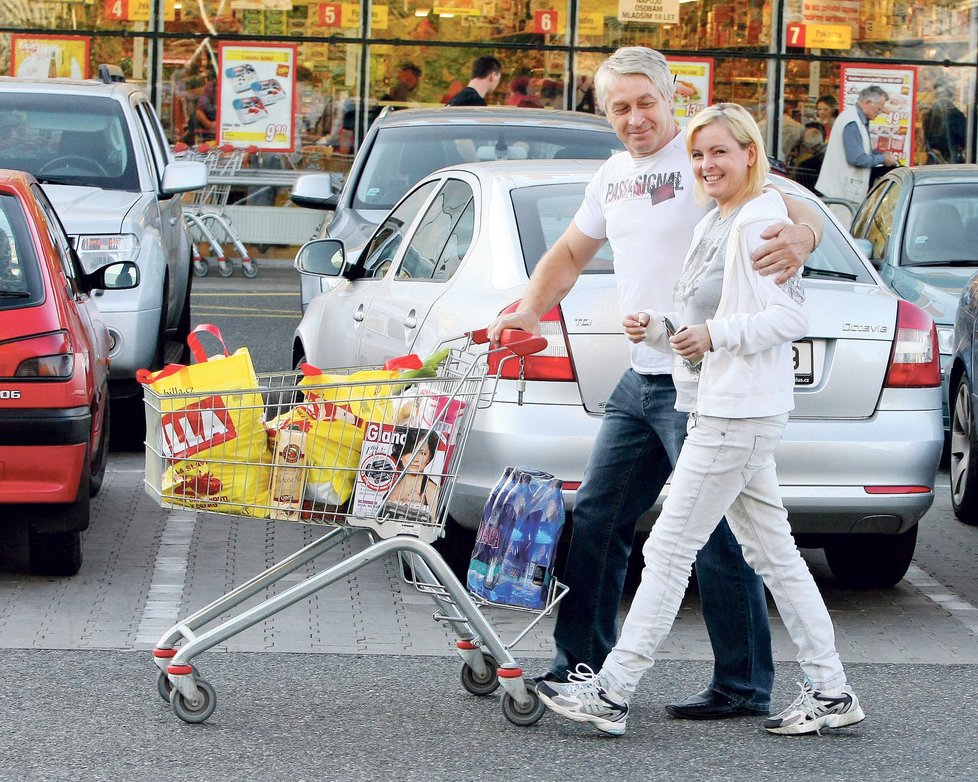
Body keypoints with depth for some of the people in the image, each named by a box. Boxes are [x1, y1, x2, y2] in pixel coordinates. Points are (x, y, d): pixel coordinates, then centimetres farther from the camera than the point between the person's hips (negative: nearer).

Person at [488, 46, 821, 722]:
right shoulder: (614, 176, 14)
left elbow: (799, 208, -19)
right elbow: (570, 254, 27)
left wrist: (801, 236, -43)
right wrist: (531, 309, 11)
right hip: (640, 381, 9)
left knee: (718, 537, -5)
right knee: (596, 522, 12)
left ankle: (745, 688, 3)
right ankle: (583, 667, 23)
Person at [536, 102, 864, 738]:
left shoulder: (763, 219, -11)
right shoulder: (714, 227, 19)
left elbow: (792, 316, -16)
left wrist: (715, 335, -27)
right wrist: (657, 329, 5)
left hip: (740, 411, -11)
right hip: (720, 406, 11)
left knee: (670, 547, -9)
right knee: (773, 553, 11)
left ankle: (611, 695, -7)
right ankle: (831, 691, 14)